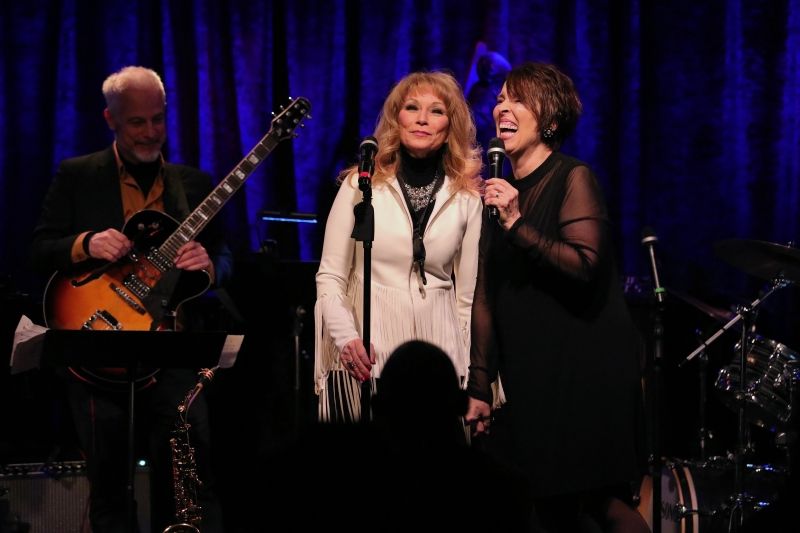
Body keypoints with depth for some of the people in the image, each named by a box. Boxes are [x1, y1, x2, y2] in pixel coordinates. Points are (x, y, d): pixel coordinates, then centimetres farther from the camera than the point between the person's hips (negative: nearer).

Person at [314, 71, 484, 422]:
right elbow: (330, 277, 1)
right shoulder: (361, 185, 1)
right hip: (367, 351, -1)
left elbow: (469, 294, 9)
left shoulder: (467, 198, 6)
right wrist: (346, 337, -15)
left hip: (438, 351, 2)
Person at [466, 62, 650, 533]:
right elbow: (486, 297, 13)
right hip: (529, 377, 7)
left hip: (586, 367, -7)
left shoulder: (574, 178, -5)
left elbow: (586, 264, -19)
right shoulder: (503, 193, 14)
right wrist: (480, 387, 11)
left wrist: (519, 226, -21)